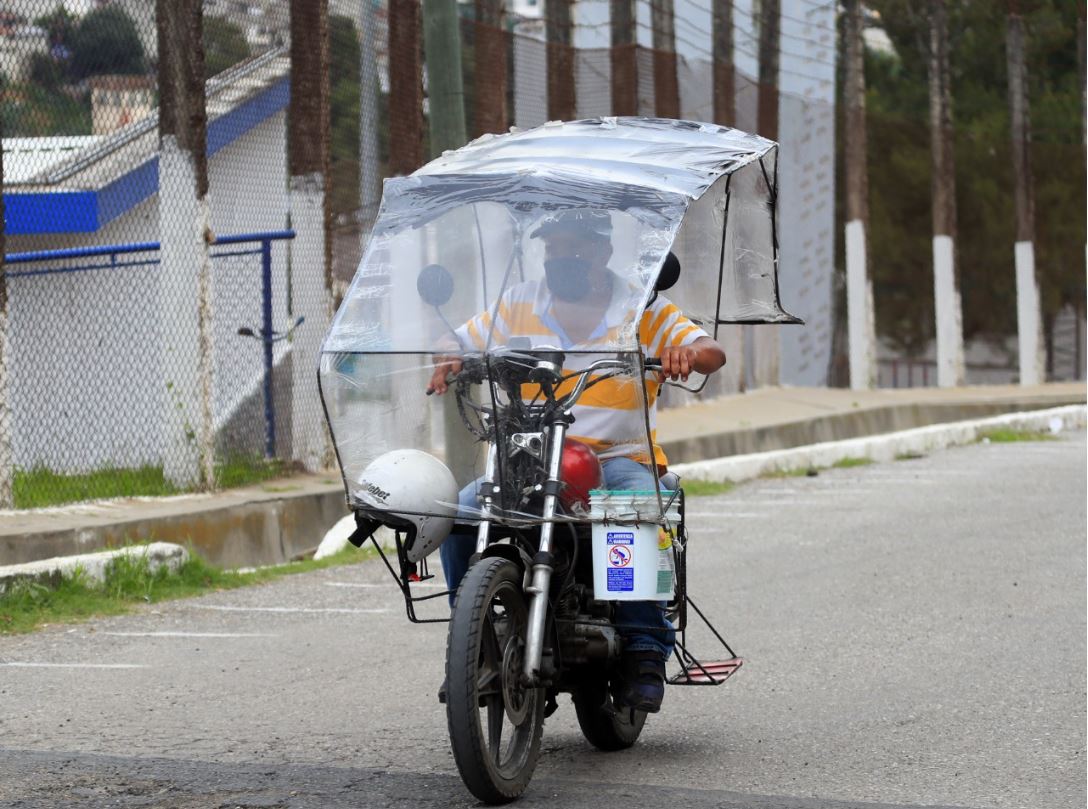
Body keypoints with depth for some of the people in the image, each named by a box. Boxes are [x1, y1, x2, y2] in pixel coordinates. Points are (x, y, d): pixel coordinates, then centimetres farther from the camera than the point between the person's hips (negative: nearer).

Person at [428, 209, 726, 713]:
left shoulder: (644, 311, 5)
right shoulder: (520, 306, 12)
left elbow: (712, 354, -4)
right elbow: (461, 344, 13)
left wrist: (687, 353, -29)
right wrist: (449, 363, -12)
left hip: (620, 457, -2)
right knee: (459, 515, -23)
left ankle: (645, 651, -28)